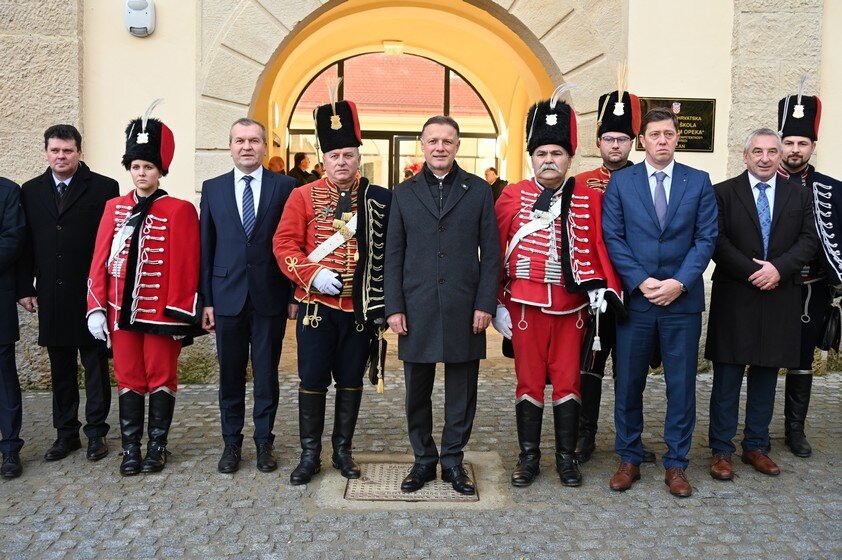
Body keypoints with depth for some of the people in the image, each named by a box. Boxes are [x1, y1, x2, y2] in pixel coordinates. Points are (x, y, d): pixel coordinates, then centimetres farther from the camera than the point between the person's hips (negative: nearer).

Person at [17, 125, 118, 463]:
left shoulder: (104, 188, -3)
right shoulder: (30, 191, 10)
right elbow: (25, 244, 10)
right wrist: (24, 288, 4)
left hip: (92, 294, -4)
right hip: (51, 297, 4)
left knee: (96, 366, 6)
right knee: (60, 369, 12)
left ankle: (96, 432, 17)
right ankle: (66, 433, 23)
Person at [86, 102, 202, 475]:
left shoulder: (180, 211, -5)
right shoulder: (114, 208, 7)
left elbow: (186, 266, -8)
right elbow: (100, 260, 5)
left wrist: (179, 313, -11)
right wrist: (96, 308, -1)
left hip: (161, 312, -3)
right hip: (122, 312, 4)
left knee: (161, 378, 8)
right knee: (128, 380, 10)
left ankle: (157, 445, 21)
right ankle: (131, 448, 21)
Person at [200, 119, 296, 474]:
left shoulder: (285, 187, 1)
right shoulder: (212, 188, 7)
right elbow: (206, 247, 7)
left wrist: (295, 295, -3)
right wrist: (206, 299, 2)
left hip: (270, 297, -1)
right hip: (227, 295, 2)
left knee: (267, 374, 8)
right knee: (230, 375, 10)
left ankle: (264, 442, 22)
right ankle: (231, 442, 24)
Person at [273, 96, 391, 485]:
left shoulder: (380, 200, 2)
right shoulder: (304, 197, 0)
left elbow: (388, 256, 4)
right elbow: (284, 244, -2)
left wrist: (383, 308, 1)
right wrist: (312, 274, -18)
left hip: (361, 308, 1)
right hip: (316, 306, -1)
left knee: (350, 381, 11)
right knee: (312, 381, 5)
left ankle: (343, 451, 26)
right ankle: (310, 454, 20)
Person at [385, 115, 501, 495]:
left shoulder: (479, 191, 5)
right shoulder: (404, 193, 8)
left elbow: (491, 253, 3)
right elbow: (394, 255, 6)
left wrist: (485, 304, -5)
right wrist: (394, 307, -1)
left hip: (464, 310, -1)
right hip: (416, 310, 1)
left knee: (461, 392, 8)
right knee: (417, 392, 9)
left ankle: (453, 460, 23)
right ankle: (424, 460, 25)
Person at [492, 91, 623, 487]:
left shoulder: (589, 199, 3)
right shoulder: (512, 196, 0)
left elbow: (597, 247, 3)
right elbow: (497, 252, 2)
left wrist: (600, 286, -15)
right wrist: (498, 304, -1)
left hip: (571, 306, 1)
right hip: (526, 305, -1)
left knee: (568, 383, 8)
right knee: (529, 383, 8)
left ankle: (567, 457, 22)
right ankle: (529, 457, 21)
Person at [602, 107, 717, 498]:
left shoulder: (699, 182, 5)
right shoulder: (620, 181, 4)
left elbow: (706, 238, 1)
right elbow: (613, 237, -1)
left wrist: (679, 282, -12)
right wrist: (641, 281, -11)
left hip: (683, 299, 1)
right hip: (634, 299, 0)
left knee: (681, 386, 7)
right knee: (628, 384, 7)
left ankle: (676, 464, 21)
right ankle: (629, 460, 22)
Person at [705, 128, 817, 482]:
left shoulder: (799, 195, 10)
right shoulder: (723, 192, 1)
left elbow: (808, 241, 3)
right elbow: (717, 242, -7)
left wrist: (779, 268, -13)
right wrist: (753, 272, -14)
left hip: (780, 298, 3)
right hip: (734, 297, -3)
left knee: (766, 375, 10)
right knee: (727, 376, 1)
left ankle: (756, 446, 22)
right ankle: (721, 450, 10)